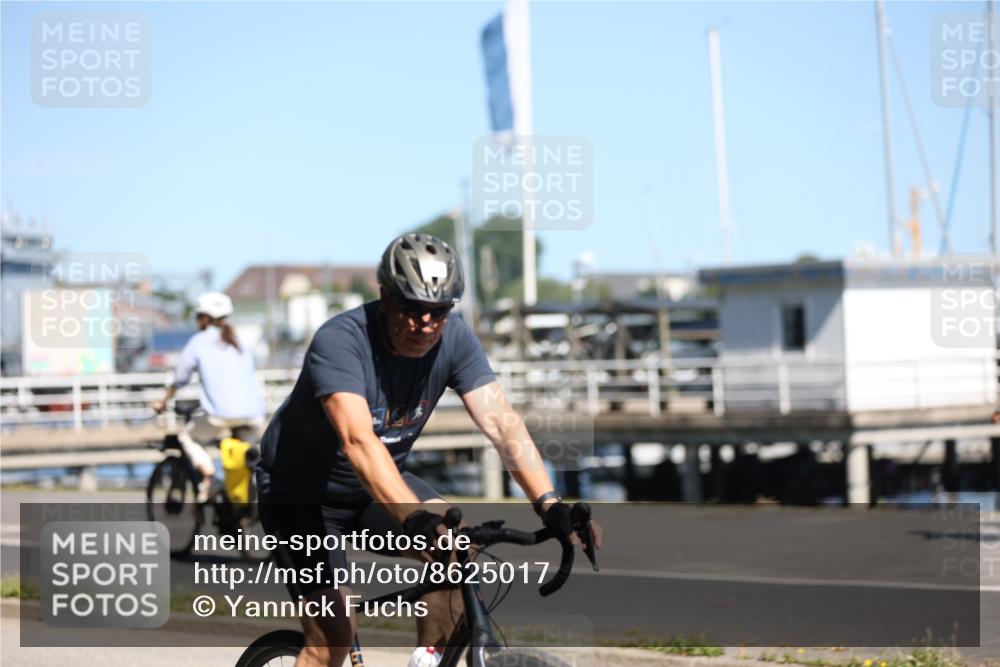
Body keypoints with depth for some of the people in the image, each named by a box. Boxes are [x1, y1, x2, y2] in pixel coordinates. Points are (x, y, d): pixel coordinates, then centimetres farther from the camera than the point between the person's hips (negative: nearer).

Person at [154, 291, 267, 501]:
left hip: (222, 414, -4)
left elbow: (180, 379, 14)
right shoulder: (239, 344, 25)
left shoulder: (199, 341, 10)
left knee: (187, 437, 18)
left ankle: (207, 473, -5)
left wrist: (164, 402, 30)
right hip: (254, 414, 4)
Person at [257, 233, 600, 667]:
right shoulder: (339, 342, -31)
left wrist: (549, 504, -38)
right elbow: (358, 440, -45)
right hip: (301, 494, -5)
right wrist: (416, 520, -59)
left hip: (376, 487, 5)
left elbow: (501, 422, -23)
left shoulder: (454, 340, -16)